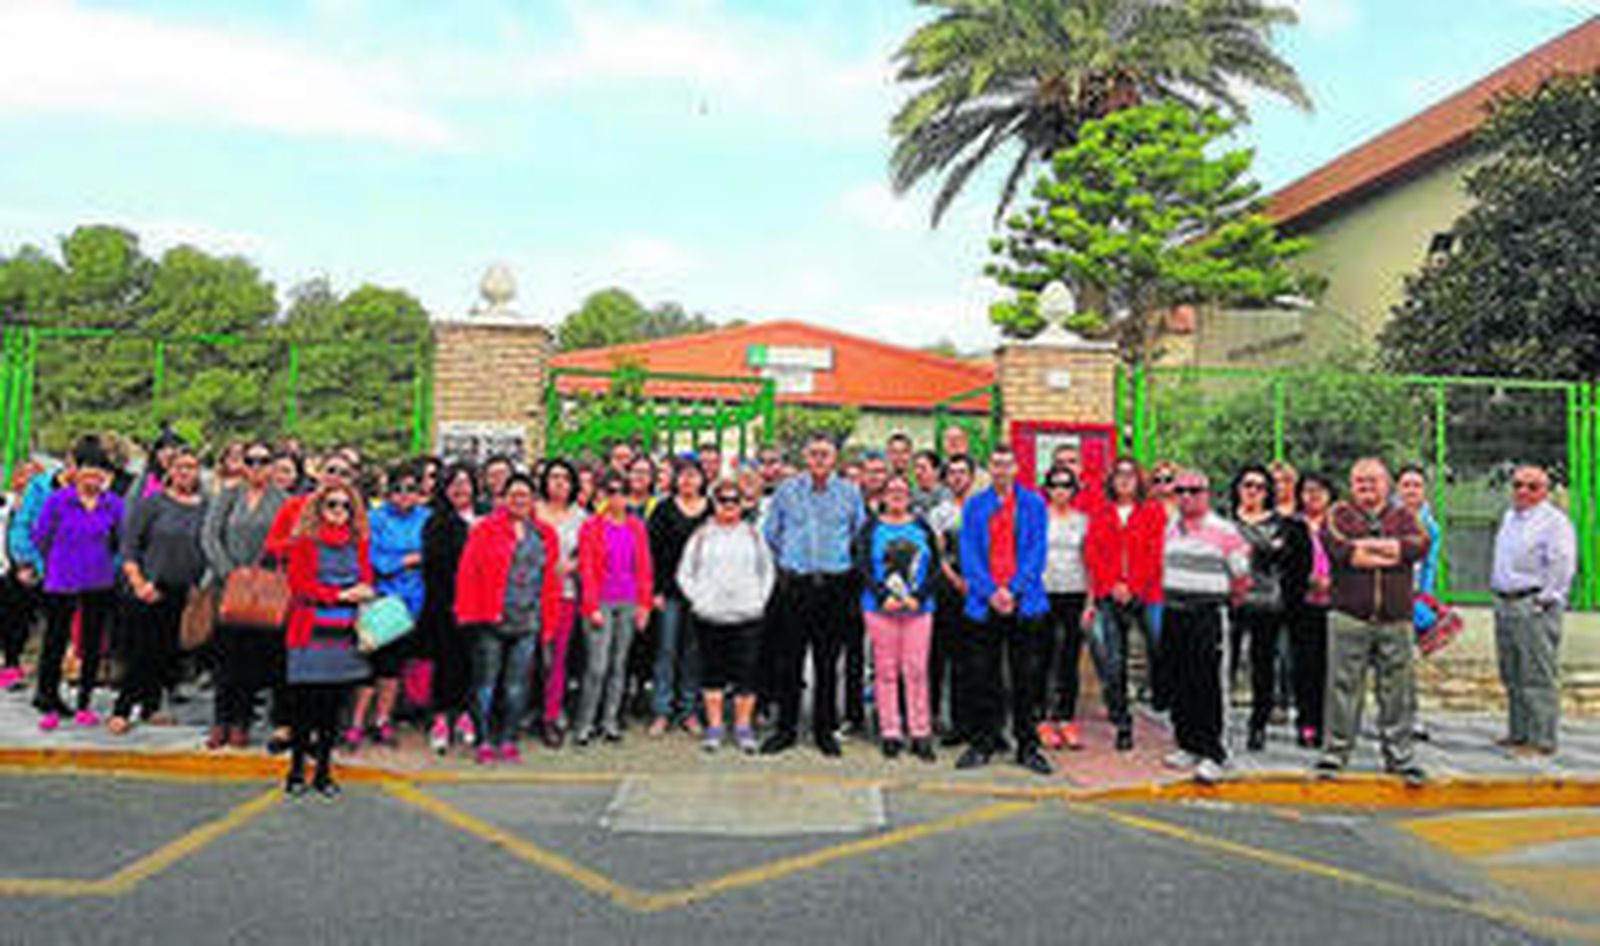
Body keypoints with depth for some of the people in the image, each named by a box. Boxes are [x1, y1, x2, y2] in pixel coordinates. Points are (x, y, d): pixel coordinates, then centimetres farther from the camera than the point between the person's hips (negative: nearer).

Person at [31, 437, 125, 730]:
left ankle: (84, 705, 18)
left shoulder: (113, 504, -1)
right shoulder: (57, 500, -6)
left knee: (93, 644, 8)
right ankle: (48, 704, 15)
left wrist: (104, 561, 7)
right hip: (61, 583, -2)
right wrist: (58, 562, 9)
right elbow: (40, 537, 3)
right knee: (55, 642, 3)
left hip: (99, 585, 2)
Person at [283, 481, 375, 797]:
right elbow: (299, 584, -6)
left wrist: (364, 594, -7)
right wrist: (341, 595, -12)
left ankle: (324, 770, 14)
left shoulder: (357, 543, 11)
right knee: (304, 702, -1)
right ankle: (296, 770, 11)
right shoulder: (305, 542, 0)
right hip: (311, 631, -3)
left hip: (345, 633, 3)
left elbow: (366, 580, 15)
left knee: (334, 704, 6)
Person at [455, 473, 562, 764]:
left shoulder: (545, 535, 13)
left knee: (518, 684, 6)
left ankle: (508, 741, 16)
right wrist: (471, 615, -7)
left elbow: (551, 579, 14)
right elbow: (468, 574, -2)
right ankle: (485, 742, 10)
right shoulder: (485, 530, 1)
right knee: (486, 682, 1)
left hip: (528, 623, 3)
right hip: (491, 621, -3)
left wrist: (548, 619, 8)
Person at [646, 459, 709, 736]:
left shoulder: (712, 511, 6)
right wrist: (656, 589, -7)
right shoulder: (664, 510, 2)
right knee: (667, 650, 0)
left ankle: (688, 710, 16)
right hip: (670, 591, -1)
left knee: (694, 651, 6)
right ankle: (662, 711, 8)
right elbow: (653, 551, -1)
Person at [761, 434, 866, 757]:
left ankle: (825, 729, 16)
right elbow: (771, 533, 12)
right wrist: (785, 561, 9)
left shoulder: (850, 493, 5)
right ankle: (785, 728, 13)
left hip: (834, 587, 0)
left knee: (828, 662, 5)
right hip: (793, 585, 0)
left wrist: (845, 562, 7)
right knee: (787, 660, 1)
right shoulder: (787, 490, 5)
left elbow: (861, 536, 13)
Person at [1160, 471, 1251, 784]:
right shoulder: (1169, 529, 12)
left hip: (1207, 615, -5)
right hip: (1173, 613, 6)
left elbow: (1242, 576, 0)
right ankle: (1188, 745, 19)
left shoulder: (1224, 531, -5)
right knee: (1180, 683, 9)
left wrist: (1228, 601, 5)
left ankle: (1213, 753, -1)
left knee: (1206, 685, -6)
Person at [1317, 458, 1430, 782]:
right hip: (1349, 616, -2)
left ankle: (1399, 756, 17)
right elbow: (1334, 544, -12)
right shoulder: (1339, 514, 9)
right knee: (1343, 686, 0)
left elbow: (1420, 545, -5)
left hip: (1396, 620, 2)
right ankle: (1334, 752, 9)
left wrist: (1366, 544, -10)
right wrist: (1391, 553, -9)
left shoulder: (1402, 516, 15)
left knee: (1398, 691, 6)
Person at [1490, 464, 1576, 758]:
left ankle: (1542, 741, 0)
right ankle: (1518, 733, 23)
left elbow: (1562, 566, -15)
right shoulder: (1509, 517, 17)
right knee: (1512, 676, 13)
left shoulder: (1554, 521, -9)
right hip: (1505, 603, 9)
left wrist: (1545, 600, -15)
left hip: (1535, 606, -8)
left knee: (1538, 678, -6)